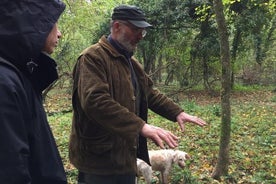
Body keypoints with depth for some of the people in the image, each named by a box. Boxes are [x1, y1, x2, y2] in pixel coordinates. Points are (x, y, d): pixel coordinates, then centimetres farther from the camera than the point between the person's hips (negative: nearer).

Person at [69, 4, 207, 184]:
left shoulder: (131, 61, 15)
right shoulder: (94, 57, -16)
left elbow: (150, 93, 21)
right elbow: (95, 101, -31)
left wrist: (177, 112, 6)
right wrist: (141, 126, -37)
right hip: (98, 158, -9)